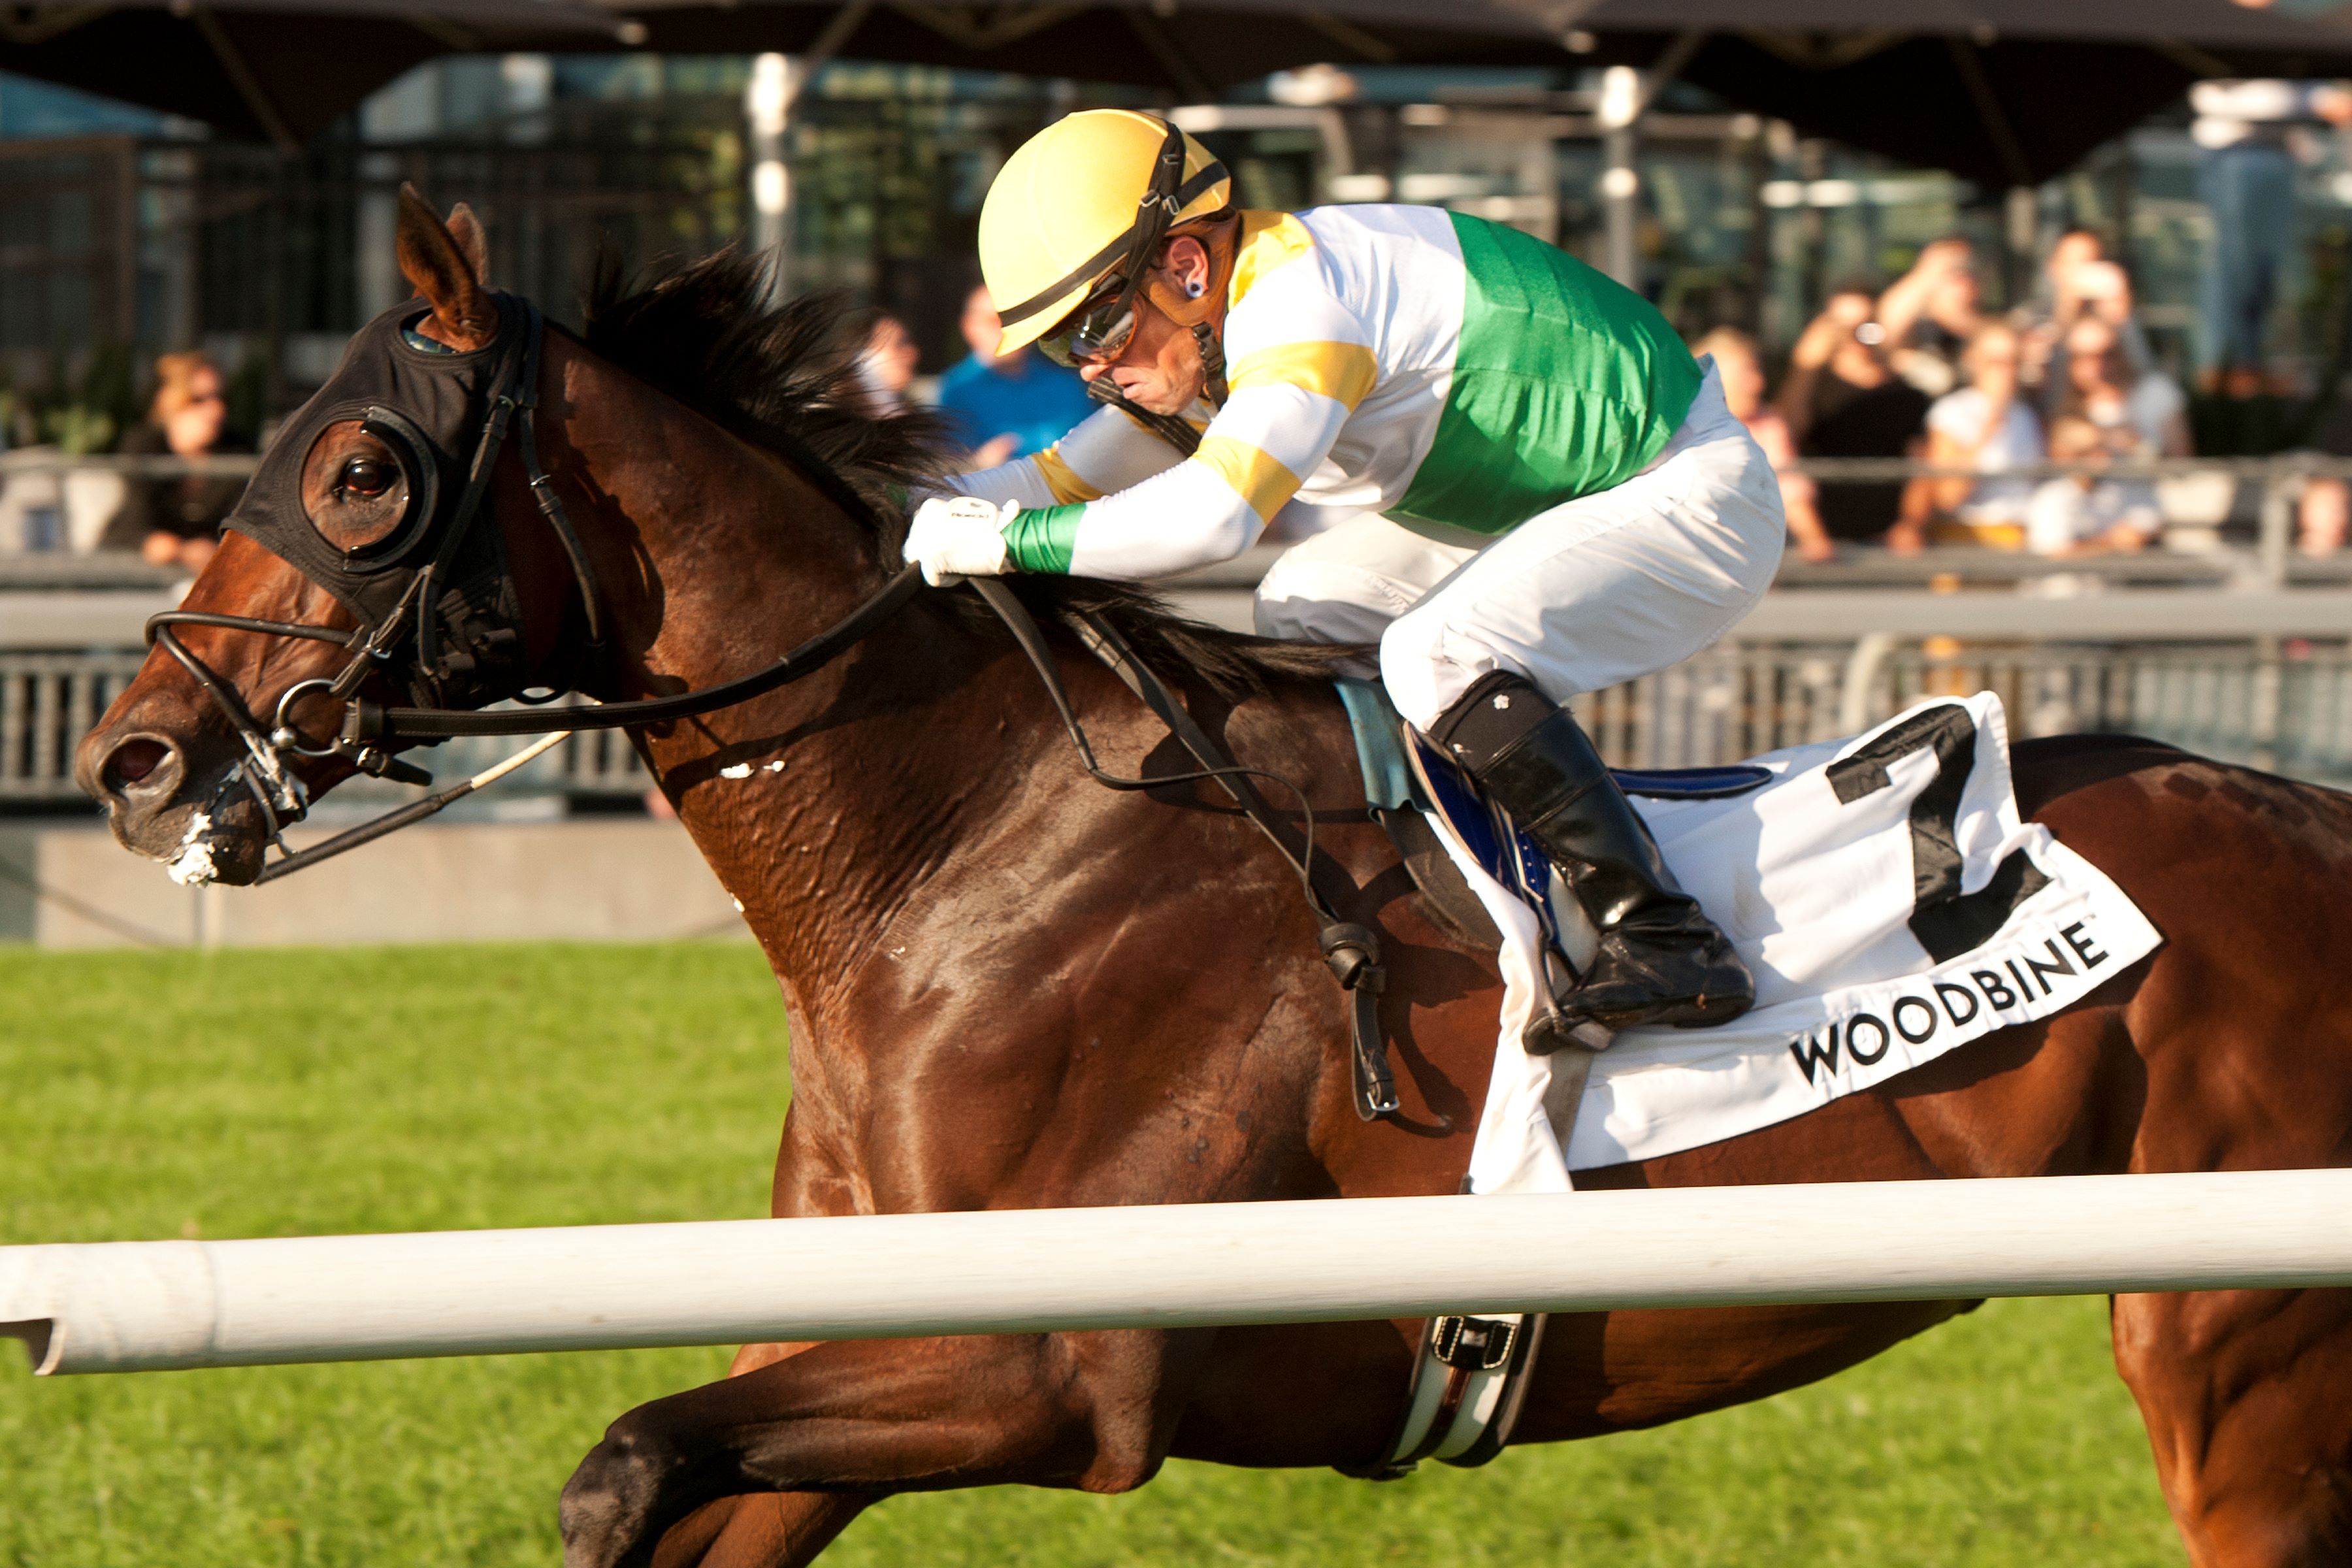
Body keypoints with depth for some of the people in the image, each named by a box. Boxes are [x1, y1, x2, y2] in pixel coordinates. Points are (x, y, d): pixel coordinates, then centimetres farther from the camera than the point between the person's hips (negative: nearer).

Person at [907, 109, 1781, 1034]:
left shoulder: (1300, 295, -28)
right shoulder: (1202, 342, 4)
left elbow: (1212, 512, -40)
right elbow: (1074, 477, 12)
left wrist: (1009, 540, -34)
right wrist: (920, 509, -4)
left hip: (1692, 504, -11)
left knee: (1440, 655, -30)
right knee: (1302, 616, 13)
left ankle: (1670, 946, -28)